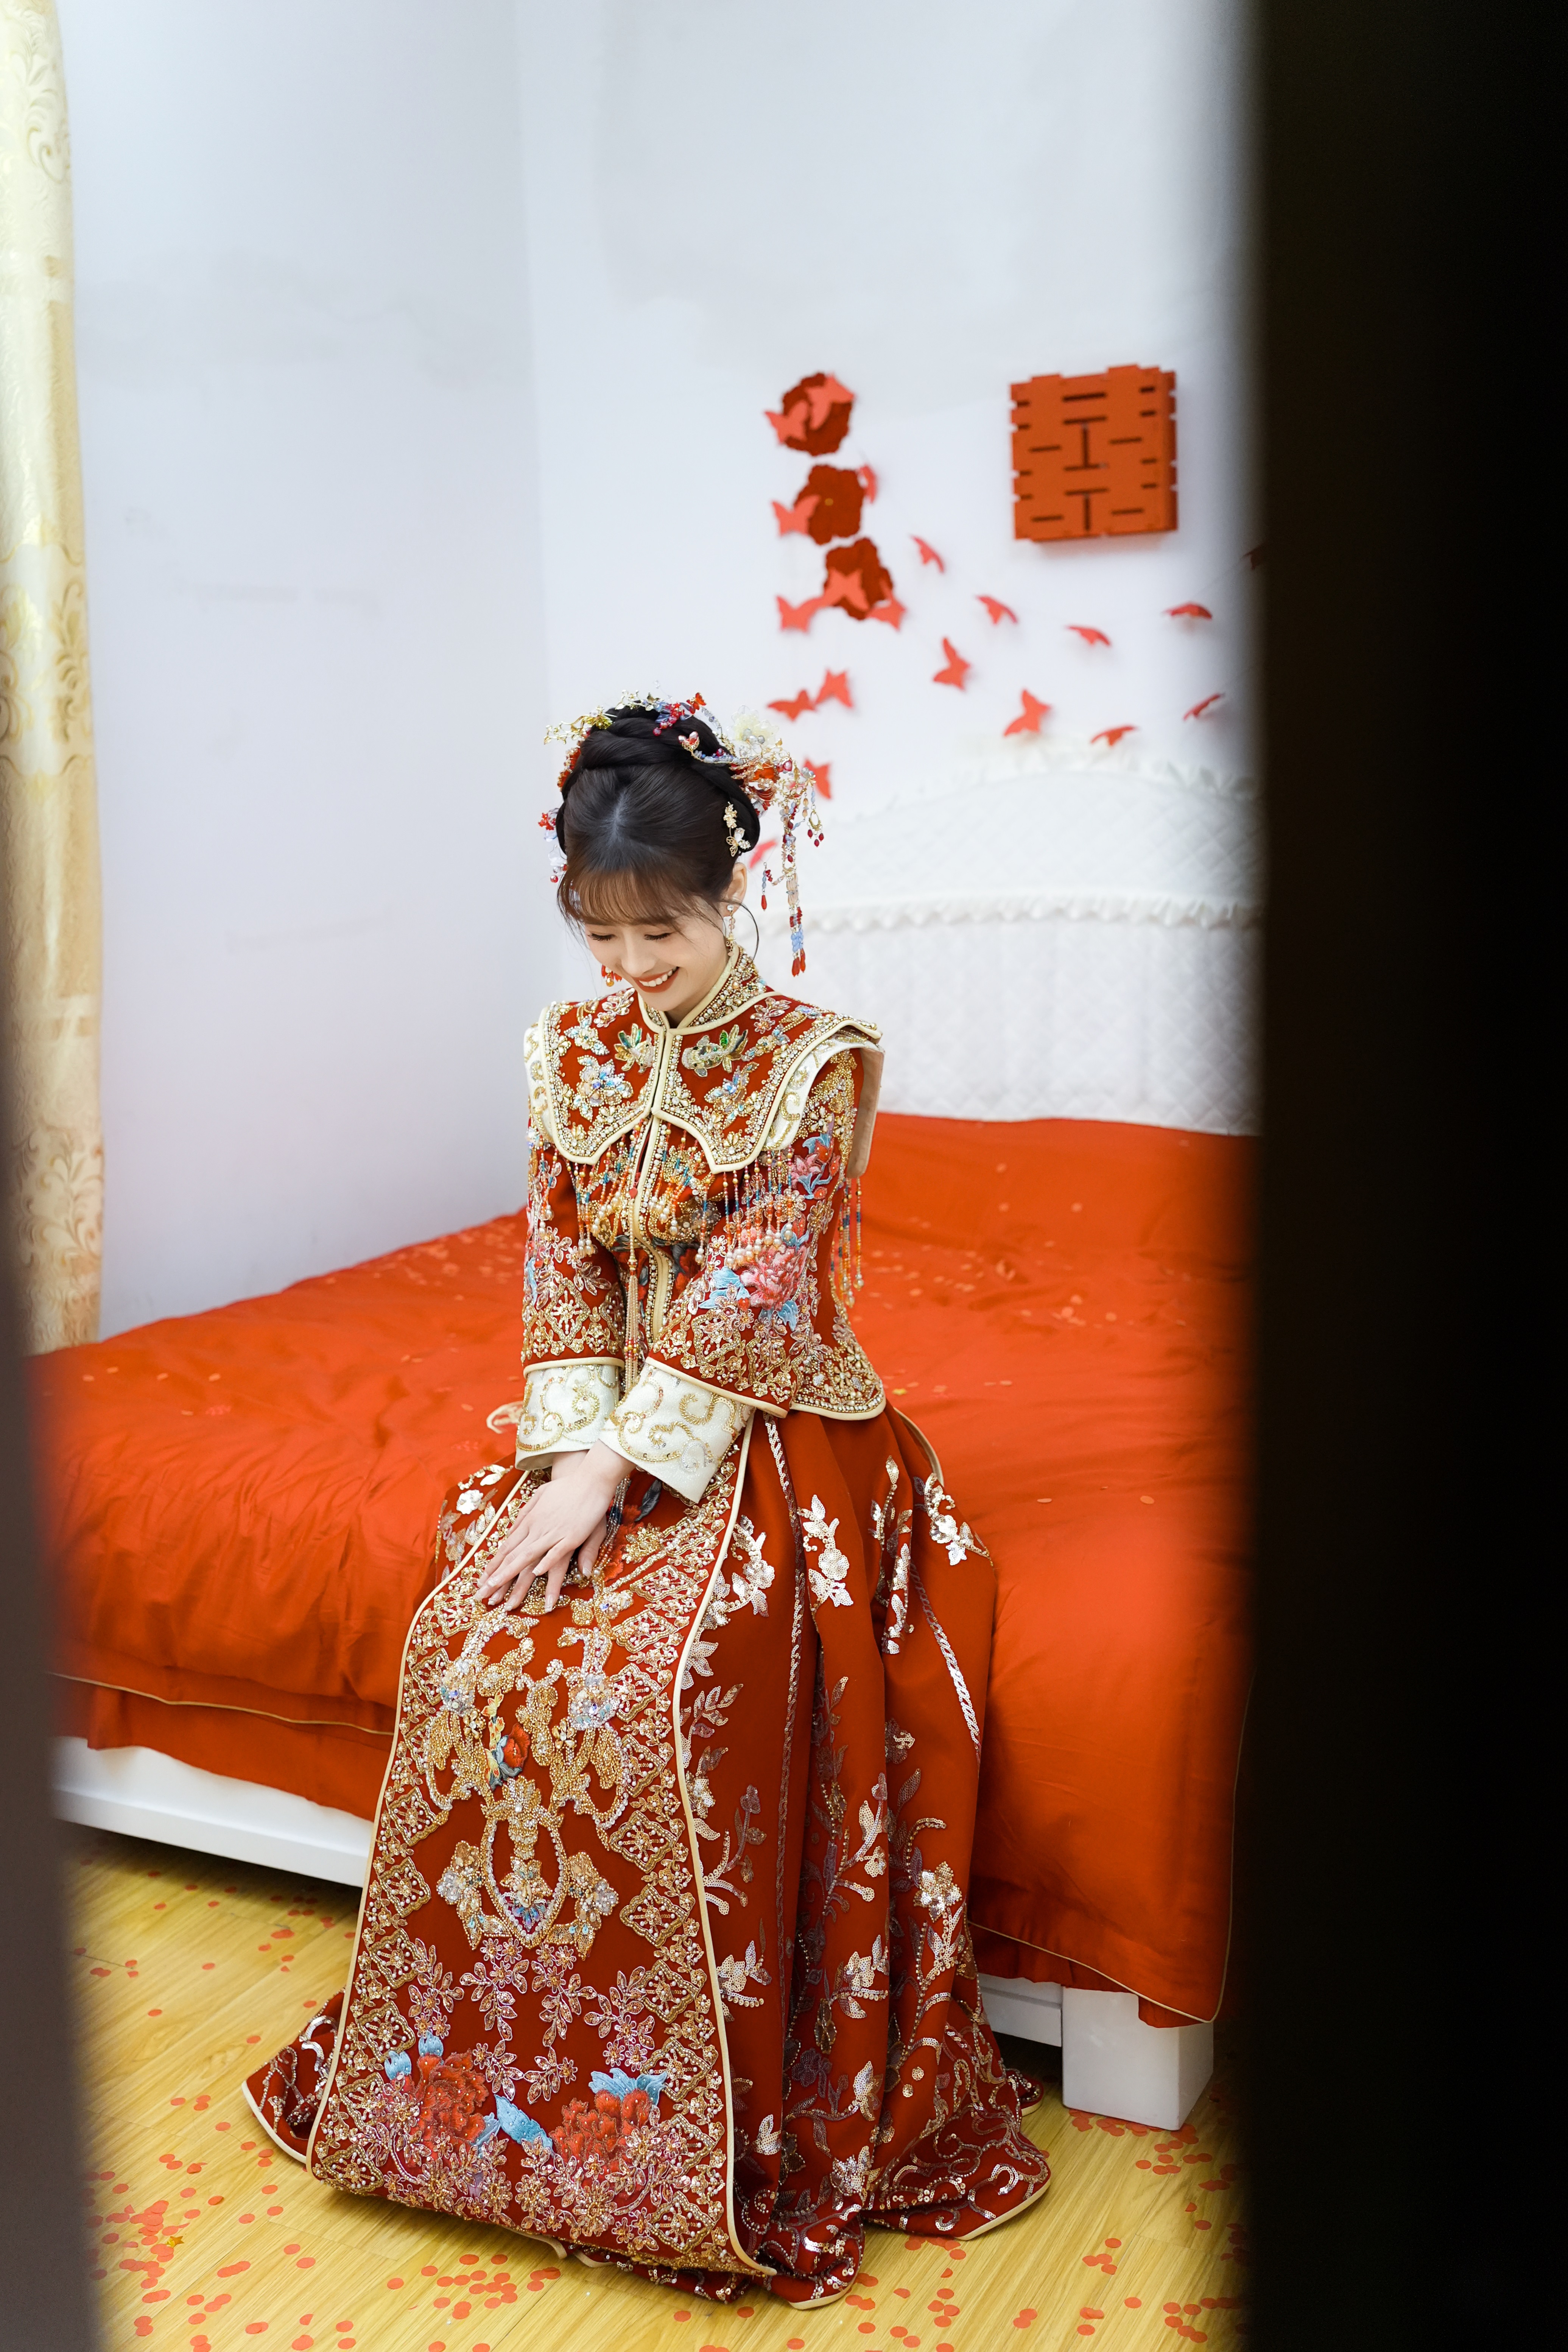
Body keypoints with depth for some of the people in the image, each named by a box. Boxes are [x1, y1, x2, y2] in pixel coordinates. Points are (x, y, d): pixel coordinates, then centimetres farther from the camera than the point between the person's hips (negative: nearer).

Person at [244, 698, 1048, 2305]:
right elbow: (561, 1274, 4)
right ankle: (467, 2063, -1)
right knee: (474, 1655, -20)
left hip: (768, 1434, -4)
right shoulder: (575, 1052, 5)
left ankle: (681, 2125, -11)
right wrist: (568, 1458, -11)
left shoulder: (814, 1061, -10)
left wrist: (615, 1472, -22)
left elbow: (751, 1296, -16)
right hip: (607, 1430, 5)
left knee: (653, 1680, -28)